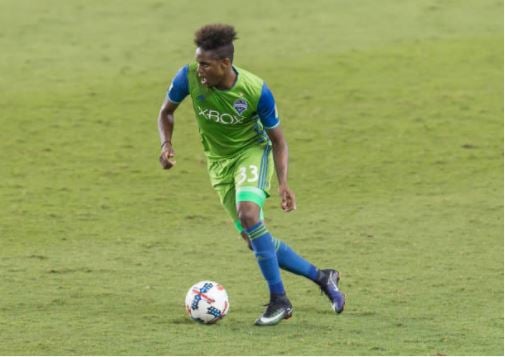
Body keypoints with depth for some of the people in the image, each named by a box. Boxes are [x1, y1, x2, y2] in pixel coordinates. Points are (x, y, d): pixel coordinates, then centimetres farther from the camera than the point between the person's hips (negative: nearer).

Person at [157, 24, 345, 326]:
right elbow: (167, 111, 0)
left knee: (249, 215, -32)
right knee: (255, 240, 3)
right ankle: (321, 277, 23)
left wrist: (283, 184, -24)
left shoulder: (256, 91, -26)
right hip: (220, 162, 4)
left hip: (253, 151, -4)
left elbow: (278, 140, -12)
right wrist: (166, 144, -19)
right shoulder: (189, 77, -21)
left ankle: (279, 301, -22)